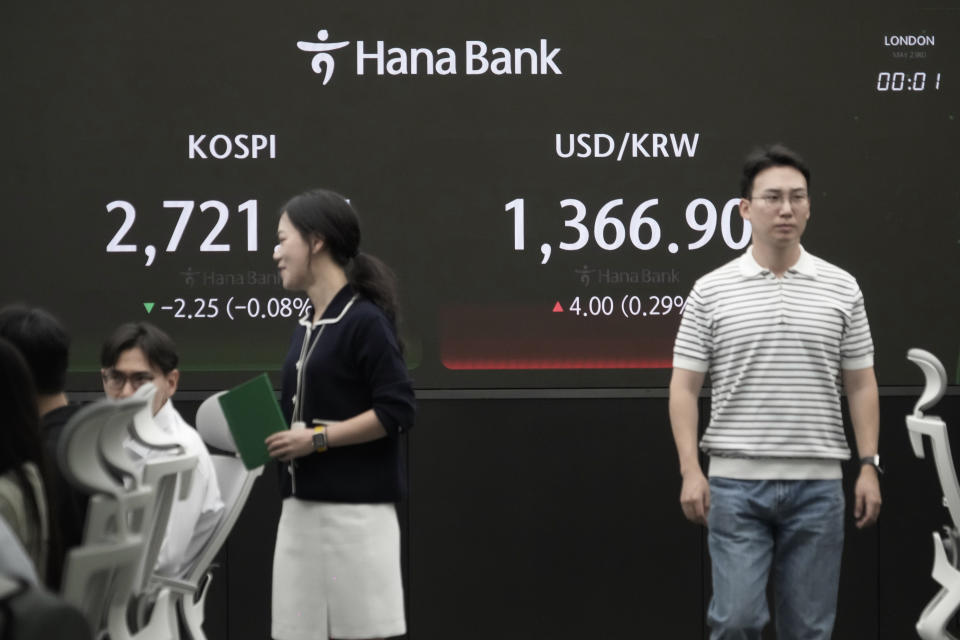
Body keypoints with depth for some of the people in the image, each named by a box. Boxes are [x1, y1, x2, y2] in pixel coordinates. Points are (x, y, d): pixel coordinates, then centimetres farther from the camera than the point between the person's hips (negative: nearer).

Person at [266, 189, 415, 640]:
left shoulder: (364, 320, -11)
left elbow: (397, 411, -17)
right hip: (302, 506, 8)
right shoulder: (307, 328, 14)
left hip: (354, 508, -8)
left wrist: (317, 439, -18)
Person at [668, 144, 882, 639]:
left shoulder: (841, 288, 5)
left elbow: (861, 385, 8)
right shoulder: (711, 291, 0)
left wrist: (869, 466, -1)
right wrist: (691, 470, -10)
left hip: (816, 486, 2)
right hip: (737, 484, -2)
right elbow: (685, 387, 0)